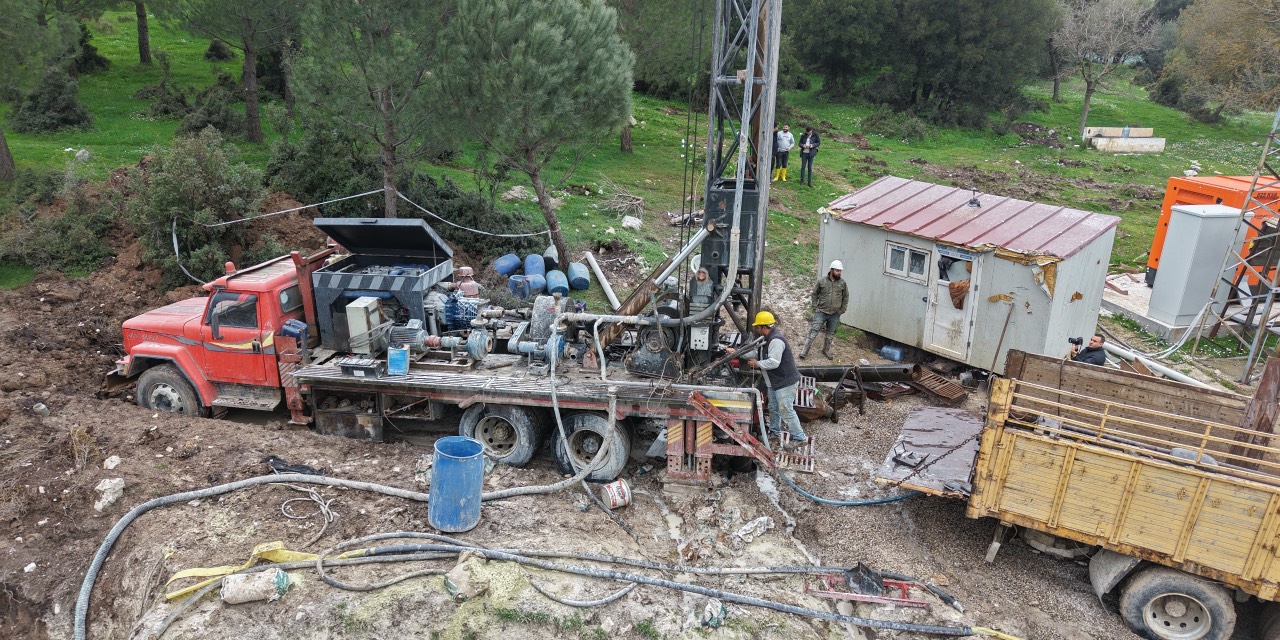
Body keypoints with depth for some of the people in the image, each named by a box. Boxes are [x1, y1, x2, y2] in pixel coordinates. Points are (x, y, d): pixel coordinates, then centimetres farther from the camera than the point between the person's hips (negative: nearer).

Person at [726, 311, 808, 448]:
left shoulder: (776, 340, -25)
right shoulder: (767, 338, 10)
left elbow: (773, 362, -30)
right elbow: (756, 353, 16)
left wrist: (757, 364, -15)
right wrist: (736, 352, 10)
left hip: (786, 382, -11)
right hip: (775, 382, 11)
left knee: (786, 410, -7)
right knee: (773, 408, 21)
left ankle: (800, 438, 2)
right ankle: (774, 431, 38)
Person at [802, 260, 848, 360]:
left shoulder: (842, 283, 1)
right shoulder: (822, 282, -4)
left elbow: (845, 297, 11)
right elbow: (814, 294, 6)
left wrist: (842, 310, 5)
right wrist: (815, 307, -1)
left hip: (834, 314, 2)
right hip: (821, 312, -2)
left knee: (830, 334, 14)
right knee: (814, 332, -5)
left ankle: (826, 350, 32)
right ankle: (804, 351, 0)